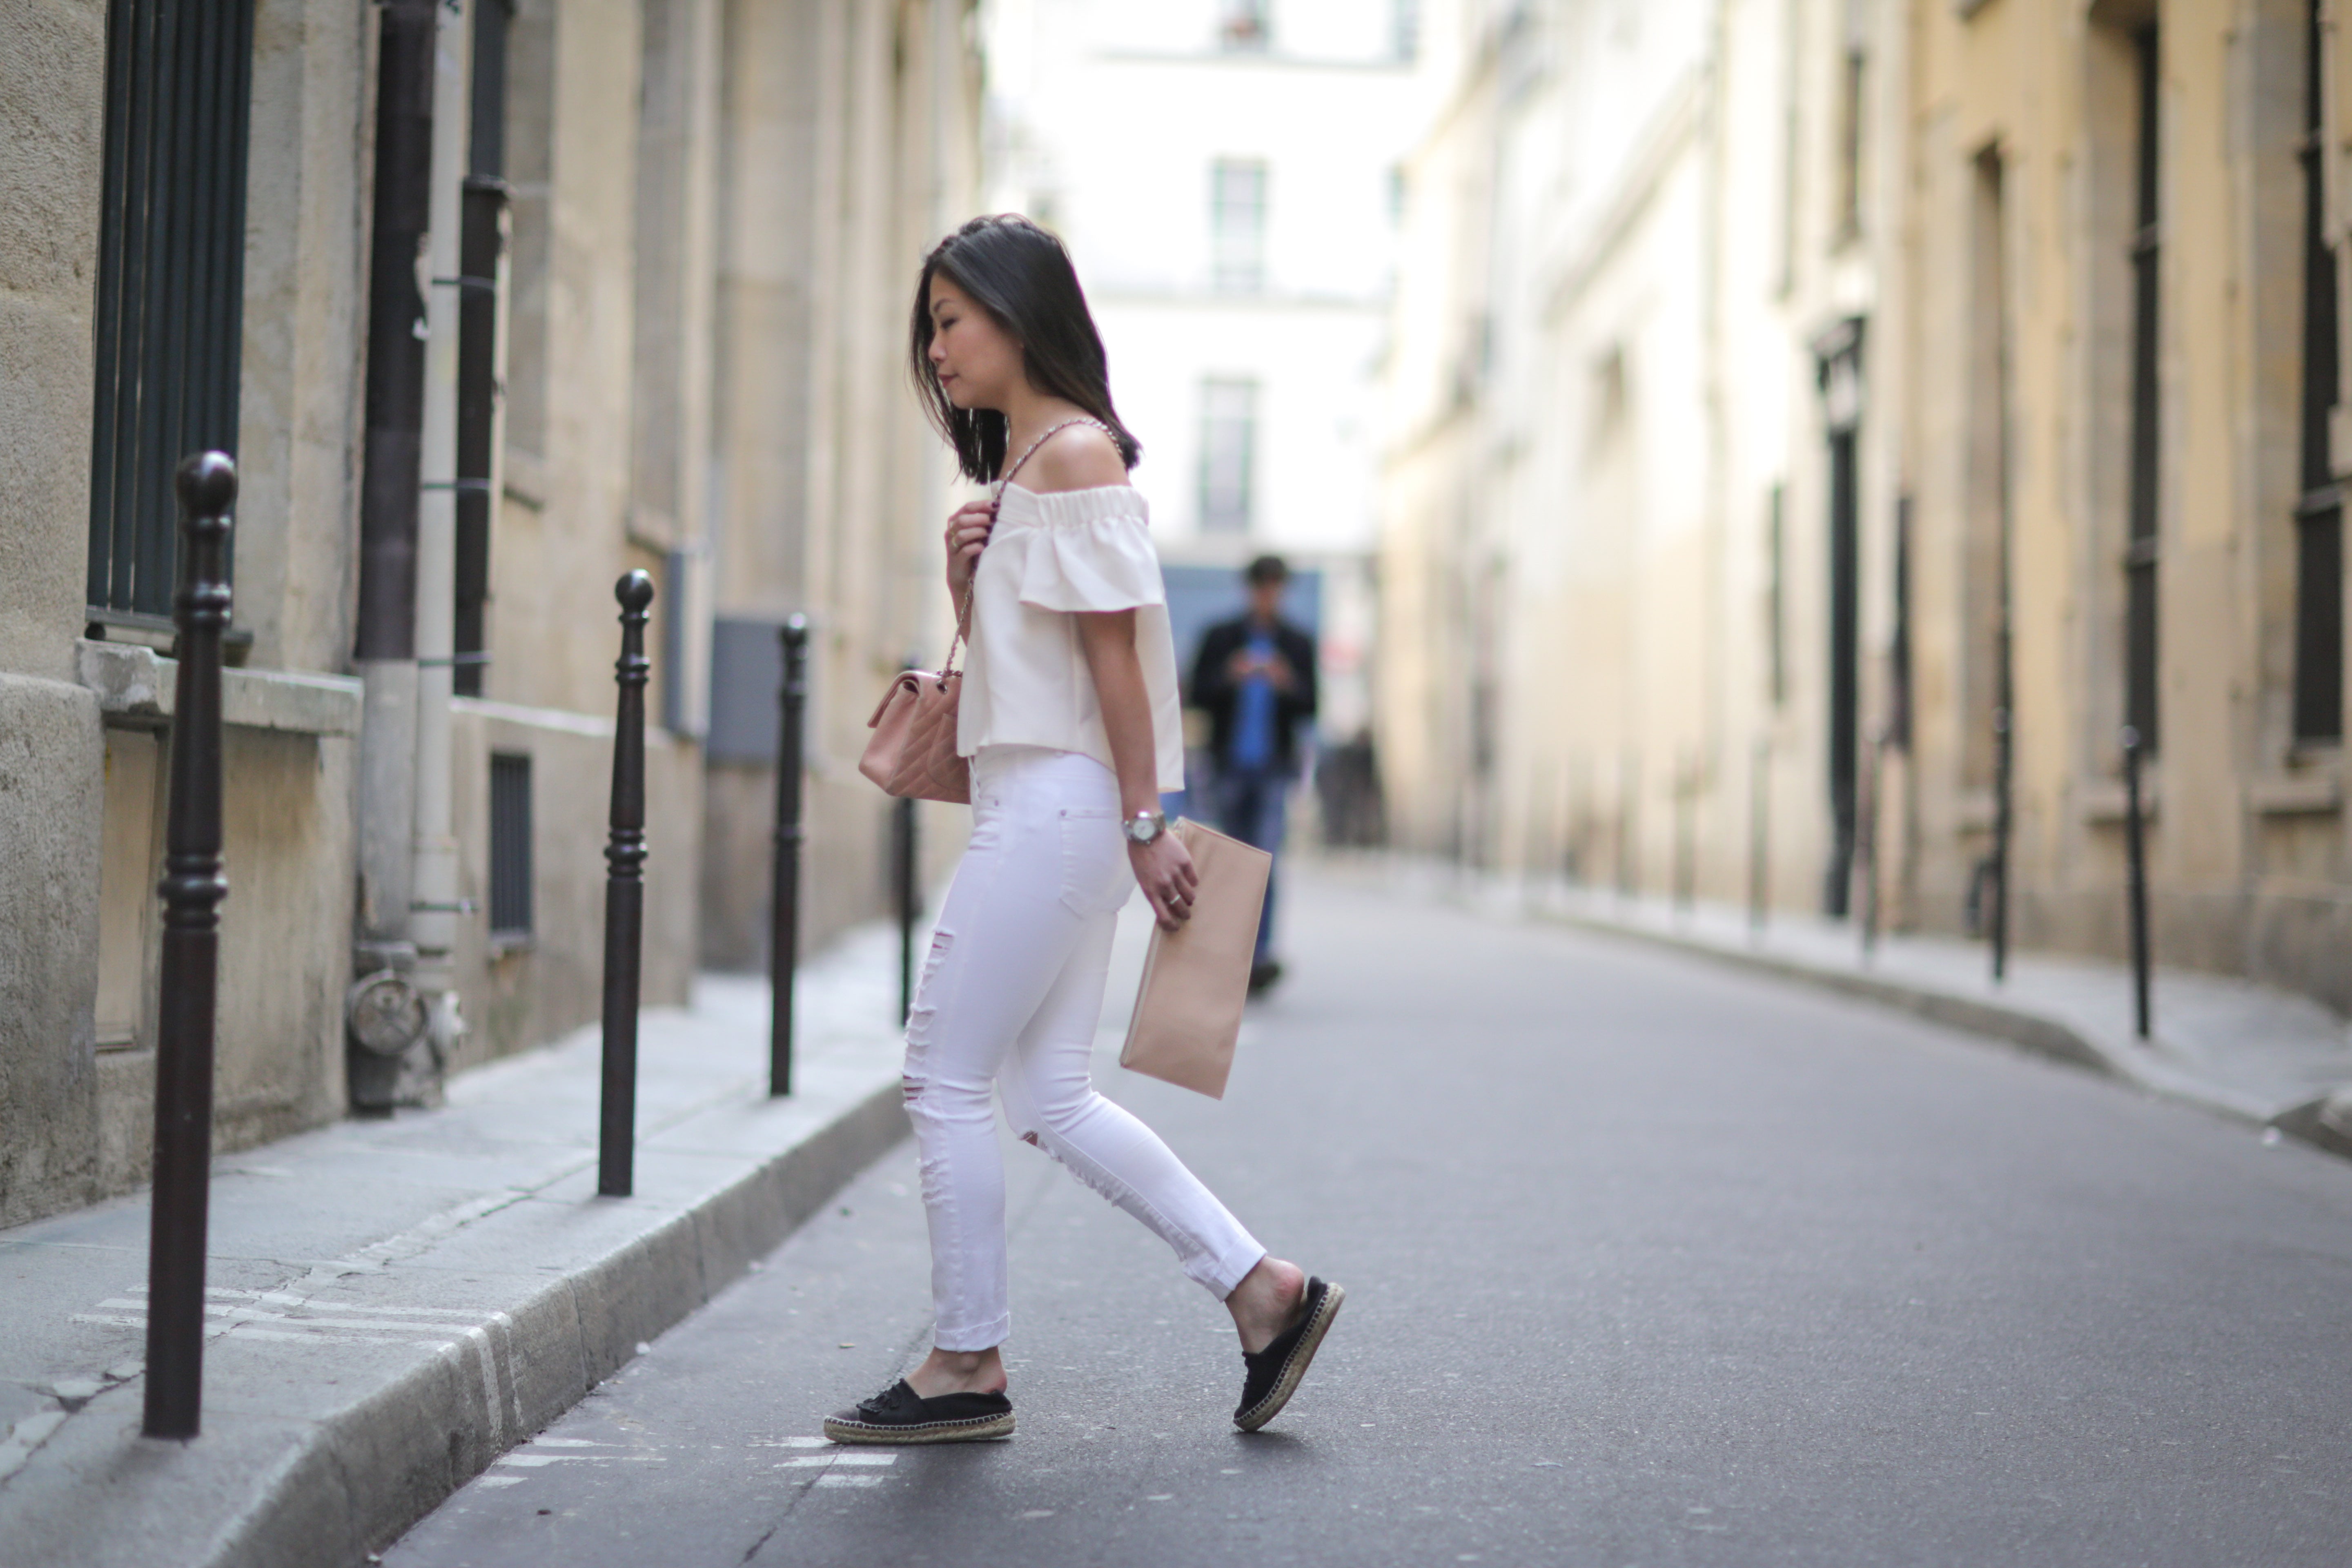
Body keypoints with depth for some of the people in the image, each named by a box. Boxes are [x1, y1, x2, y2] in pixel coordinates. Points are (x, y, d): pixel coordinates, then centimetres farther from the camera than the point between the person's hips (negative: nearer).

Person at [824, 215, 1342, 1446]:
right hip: (1030, 802, 10)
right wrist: (964, 582, 4)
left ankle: (966, 1368, 4)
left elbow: (1113, 647, -15)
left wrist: (1145, 824, -18)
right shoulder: (1016, 469, 20)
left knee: (947, 1078, -5)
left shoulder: (1076, 453, -10)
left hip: (1058, 800, -10)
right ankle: (1263, 1292, 12)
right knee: (1047, 1093, 9)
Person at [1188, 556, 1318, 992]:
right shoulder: (1220, 638, 7)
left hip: (1273, 767, -1)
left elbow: (1309, 707, 3)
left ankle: (1260, 955, -18)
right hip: (1229, 764, 1)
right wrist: (1230, 677, -16)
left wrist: (1287, 685, -17)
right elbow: (1198, 694, 2)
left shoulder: (1298, 644, 7)